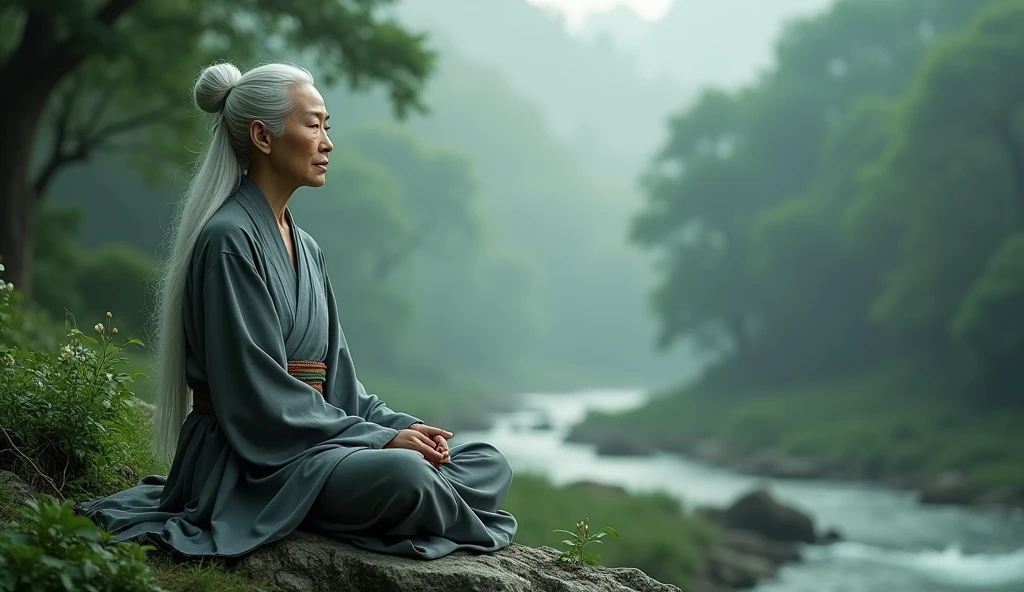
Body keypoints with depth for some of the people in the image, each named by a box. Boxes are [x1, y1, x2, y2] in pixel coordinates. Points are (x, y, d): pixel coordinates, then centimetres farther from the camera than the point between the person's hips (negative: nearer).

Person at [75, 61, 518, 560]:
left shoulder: (306, 248, 16)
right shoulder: (229, 240, -12)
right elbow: (259, 394, -17)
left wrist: (402, 426, -4)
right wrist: (381, 439, -17)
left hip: (315, 440, 9)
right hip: (246, 463, -9)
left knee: (491, 465, -3)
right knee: (402, 476, -33)